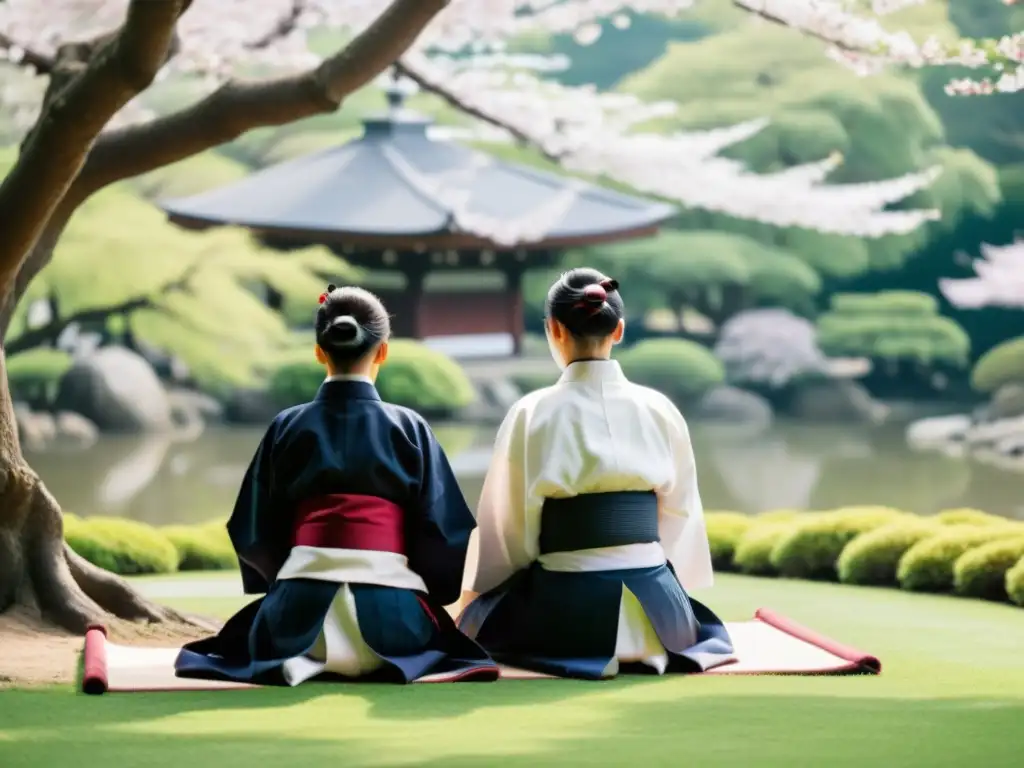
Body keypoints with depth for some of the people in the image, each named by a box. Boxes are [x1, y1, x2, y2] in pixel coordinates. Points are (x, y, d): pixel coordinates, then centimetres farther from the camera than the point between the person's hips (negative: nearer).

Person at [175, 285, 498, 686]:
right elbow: (442, 531, 0)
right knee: (442, 633, 33)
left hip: (303, 603, 0)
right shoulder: (409, 428, 0)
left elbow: (257, 533, 6)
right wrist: (429, 593, 18)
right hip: (388, 603, 0)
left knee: (254, 629, 33)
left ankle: (302, 661, -1)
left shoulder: (286, 427, 3)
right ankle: (391, 662, 0)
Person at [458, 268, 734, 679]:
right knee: (696, 621, 39)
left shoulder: (531, 415, -7)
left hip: (566, 604, -3)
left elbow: (504, 525, -1)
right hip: (654, 601, 3)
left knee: (480, 619, 28)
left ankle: (584, 655, -3)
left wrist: (475, 598, 16)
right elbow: (681, 516, 7)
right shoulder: (660, 411, 1)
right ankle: (641, 648, 1)